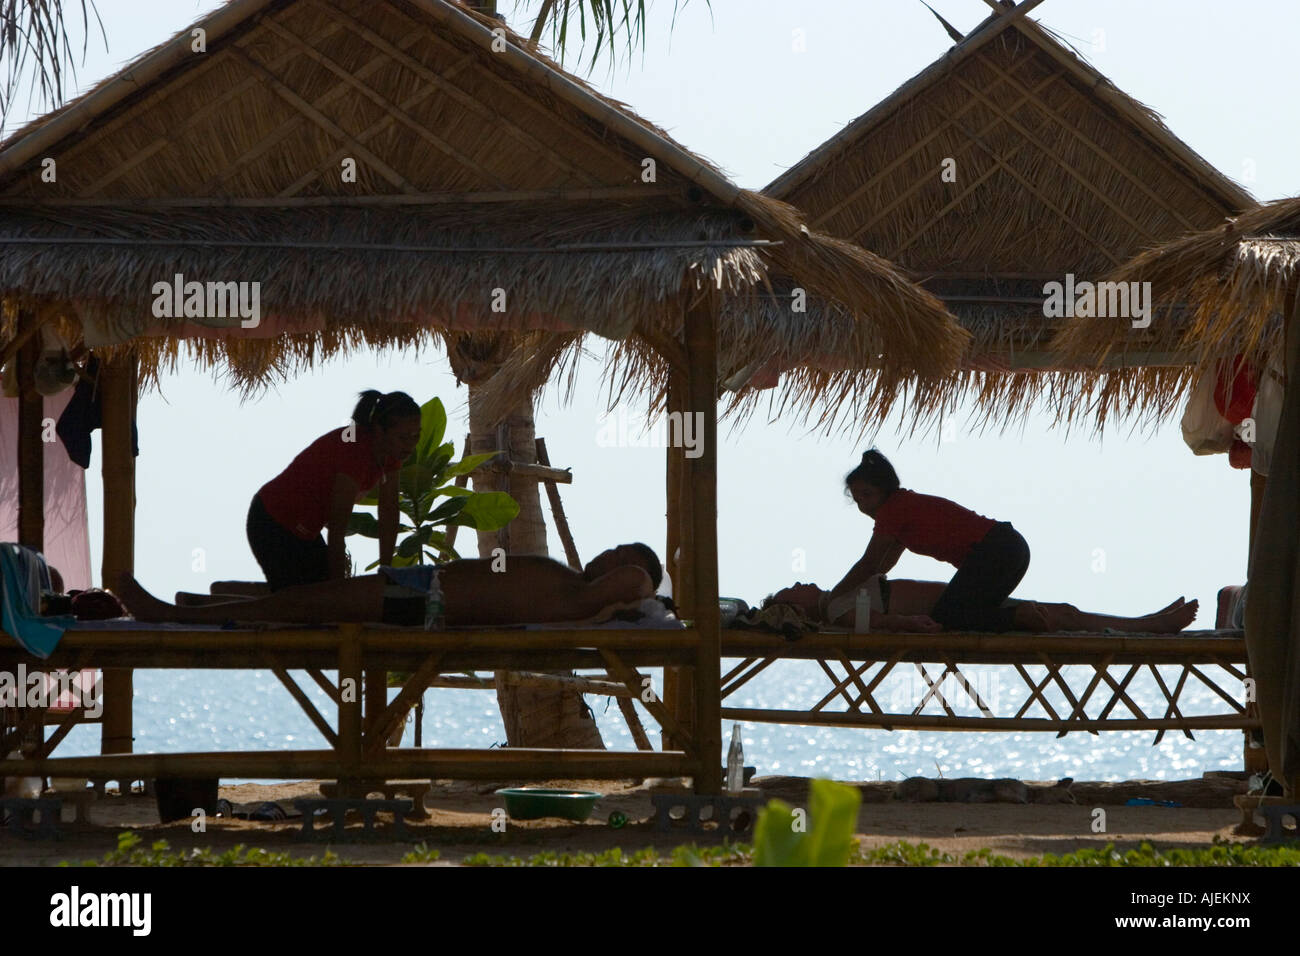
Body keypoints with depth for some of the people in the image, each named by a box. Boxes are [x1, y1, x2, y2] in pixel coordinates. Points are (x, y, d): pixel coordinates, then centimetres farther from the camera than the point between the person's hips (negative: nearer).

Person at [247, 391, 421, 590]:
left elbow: (388, 513, 2)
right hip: (273, 525, -9)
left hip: (306, 529, 9)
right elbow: (337, 531, -31)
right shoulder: (354, 451, -33)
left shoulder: (389, 454, -7)